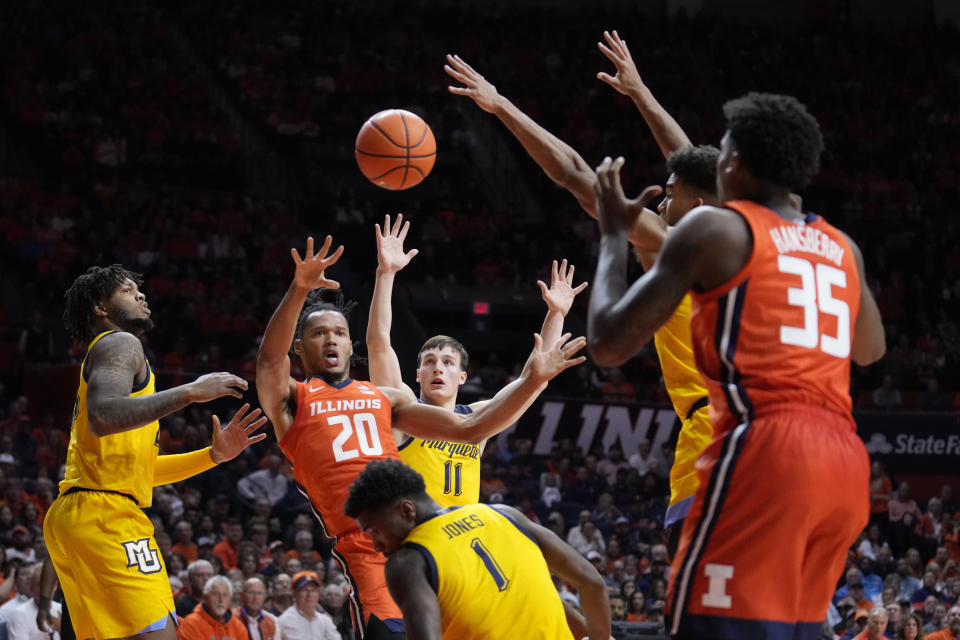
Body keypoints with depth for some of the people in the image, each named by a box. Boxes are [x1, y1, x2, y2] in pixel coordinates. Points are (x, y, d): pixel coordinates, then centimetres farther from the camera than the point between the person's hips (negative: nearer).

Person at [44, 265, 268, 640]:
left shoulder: (105, 352, 29)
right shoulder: (121, 344, -1)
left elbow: (141, 467, 28)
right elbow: (101, 417, -23)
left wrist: (215, 454, 22)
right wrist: (189, 392, -21)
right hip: (105, 512, -11)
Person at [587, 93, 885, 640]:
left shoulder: (716, 228, 4)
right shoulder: (841, 247, 22)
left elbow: (609, 344, 2)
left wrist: (614, 236, 18)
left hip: (765, 451, -7)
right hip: (846, 459, 7)